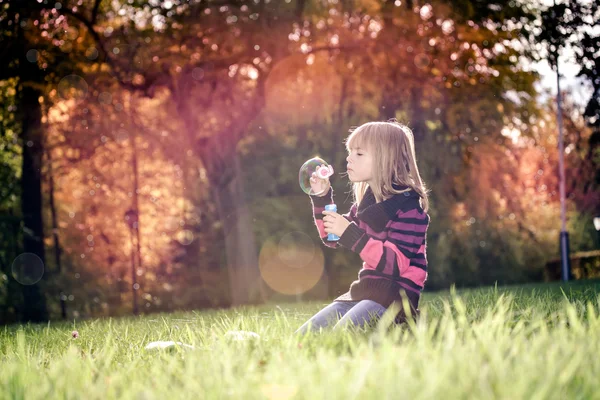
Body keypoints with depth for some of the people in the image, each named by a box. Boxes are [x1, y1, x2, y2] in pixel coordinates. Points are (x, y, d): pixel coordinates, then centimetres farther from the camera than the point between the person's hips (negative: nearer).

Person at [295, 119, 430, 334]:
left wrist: (350, 234, -27)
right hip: (365, 290, 8)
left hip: (395, 294, -8)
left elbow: (396, 264, -23)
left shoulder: (408, 205, -14)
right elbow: (332, 238, 23)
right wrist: (322, 198, 7)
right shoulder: (366, 200, 11)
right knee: (300, 339, -3)